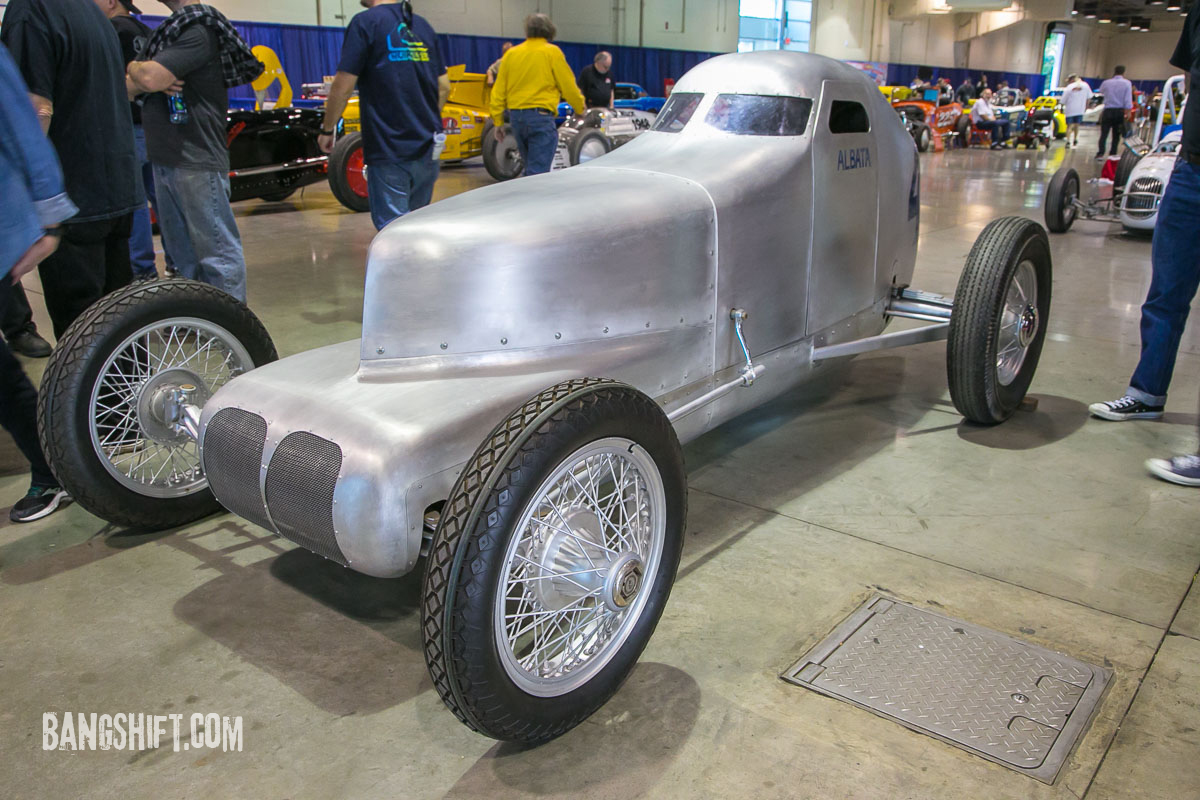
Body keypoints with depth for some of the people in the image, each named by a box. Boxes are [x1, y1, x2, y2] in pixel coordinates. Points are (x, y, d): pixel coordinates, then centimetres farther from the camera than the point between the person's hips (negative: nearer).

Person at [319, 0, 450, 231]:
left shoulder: (365, 23, -7)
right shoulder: (422, 25, 12)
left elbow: (343, 87, -10)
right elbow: (444, 86, 14)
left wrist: (327, 130, 2)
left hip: (388, 150, -7)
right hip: (428, 148, 7)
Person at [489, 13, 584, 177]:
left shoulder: (511, 53, 9)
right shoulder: (552, 52, -3)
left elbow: (498, 91, 8)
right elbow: (568, 87, -1)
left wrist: (498, 121, 13)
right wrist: (580, 108, 16)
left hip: (516, 116, 6)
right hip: (541, 116, -6)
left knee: (530, 168, 20)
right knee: (538, 171, -7)